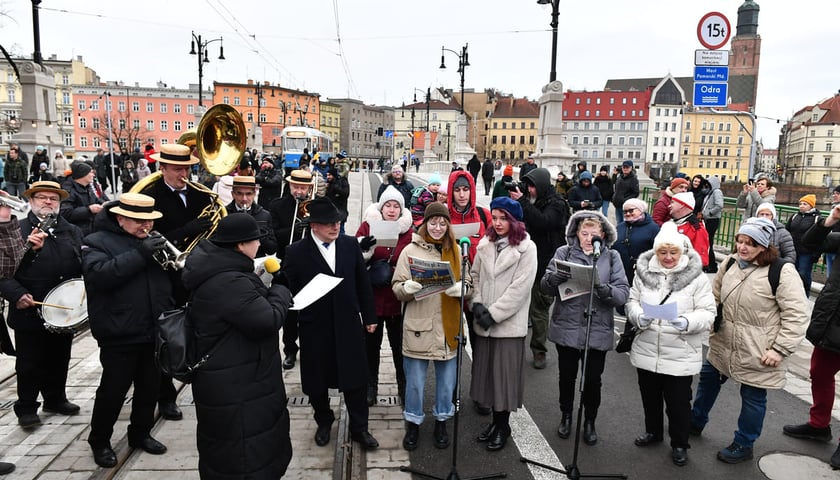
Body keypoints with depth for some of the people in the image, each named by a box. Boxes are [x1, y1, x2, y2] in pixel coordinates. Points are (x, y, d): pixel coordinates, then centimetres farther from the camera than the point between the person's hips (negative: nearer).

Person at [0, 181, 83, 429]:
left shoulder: (73, 232, 9)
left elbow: (83, 266, 7)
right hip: (29, 311, -4)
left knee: (59, 360, 16)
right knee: (29, 364, 8)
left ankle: (56, 399, 34)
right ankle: (26, 408, 23)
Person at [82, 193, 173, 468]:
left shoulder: (153, 241, 13)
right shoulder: (97, 242, -6)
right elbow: (99, 274, -24)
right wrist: (139, 254, -29)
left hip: (155, 331, 6)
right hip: (120, 334, -6)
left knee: (150, 387, 16)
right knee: (113, 391, 6)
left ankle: (140, 433, 34)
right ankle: (99, 441, 27)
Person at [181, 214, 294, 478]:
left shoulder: (216, 269, 3)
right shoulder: (229, 282, -30)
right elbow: (267, 321, -30)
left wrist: (260, 285, 2)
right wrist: (280, 292, -14)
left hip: (228, 378, 10)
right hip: (235, 386, -10)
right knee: (245, 456, 6)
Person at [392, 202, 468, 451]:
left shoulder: (456, 250, 6)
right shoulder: (410, 250, -2)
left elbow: (468, 282, 10)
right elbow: (397, 287, -1)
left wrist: (461, 288, -13)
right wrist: (407, 288, -23)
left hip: (448, 327, 3)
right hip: (418, 326, -2)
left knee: (447, 379, 13)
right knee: (415, 381, 8)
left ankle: (441, 422, 34)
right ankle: (413, 424, 28)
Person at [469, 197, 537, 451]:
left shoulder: (526, 248, -8)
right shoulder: (485, 244, 7)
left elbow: (520, 287, -13)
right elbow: (475, 275, 11)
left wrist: (494, 313, -14)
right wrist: (477, 304, -5)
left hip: (509, 322, -5)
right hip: (484, 321, 5)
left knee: (505, 373, 2)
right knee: (487, 370, 11)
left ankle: (503, 425, 20)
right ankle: (495, 419, 28)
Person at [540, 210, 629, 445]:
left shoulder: (611, 257, -2)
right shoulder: (564, 252, -2)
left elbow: (623, 294, -10)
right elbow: (545, 286, -6)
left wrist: (603, 288, -29)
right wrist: (555, 278, -28)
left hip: (598, 331, 0)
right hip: (567, 328, 0)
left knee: (593, 379, 13)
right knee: (567, 375, 17)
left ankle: (589, 422, 36)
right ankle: (566, 416, 40)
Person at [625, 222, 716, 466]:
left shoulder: (697, 278, -10)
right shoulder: (644, 272, -2)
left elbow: (708, 313, -10)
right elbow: (632, 301, 3)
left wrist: (688, 322, -28)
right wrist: (638, 316, -18)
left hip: (680, 355, -3)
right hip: (646, 351, 3)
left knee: (678, 403, 9)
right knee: (650, 397, 22)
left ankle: (680, 444, 32)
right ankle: (653, 431, 45)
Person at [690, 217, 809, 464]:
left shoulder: (781, 272, -18)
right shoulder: (730, 263, 1)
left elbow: (796, 315, -17)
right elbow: (715, 297, 15)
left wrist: (780, 349, -19)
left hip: (758, 354, -6)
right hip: (724, 345, 7)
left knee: (753, 396, 9)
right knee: (708, 379, 20)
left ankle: (743, 445, 29)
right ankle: (695, 422, 42)